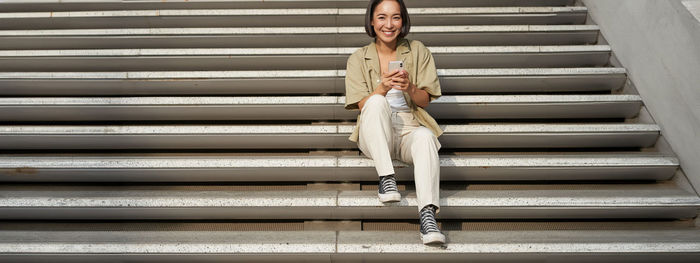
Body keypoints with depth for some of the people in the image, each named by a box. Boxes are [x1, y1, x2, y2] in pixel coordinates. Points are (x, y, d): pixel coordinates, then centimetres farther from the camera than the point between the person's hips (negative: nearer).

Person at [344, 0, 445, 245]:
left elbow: (425, 101, 6)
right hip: (375, 135, 0)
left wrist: (410, 88, -17)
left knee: (425, 137, -35)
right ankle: (386, 178, -34)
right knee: (377, 101, -32)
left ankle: (428, 213, -44)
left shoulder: (417, 51, 9)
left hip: (409, 128, 1)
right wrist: (383, 88, -22)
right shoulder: (358, 58, 7)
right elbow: (363, 105, -2)